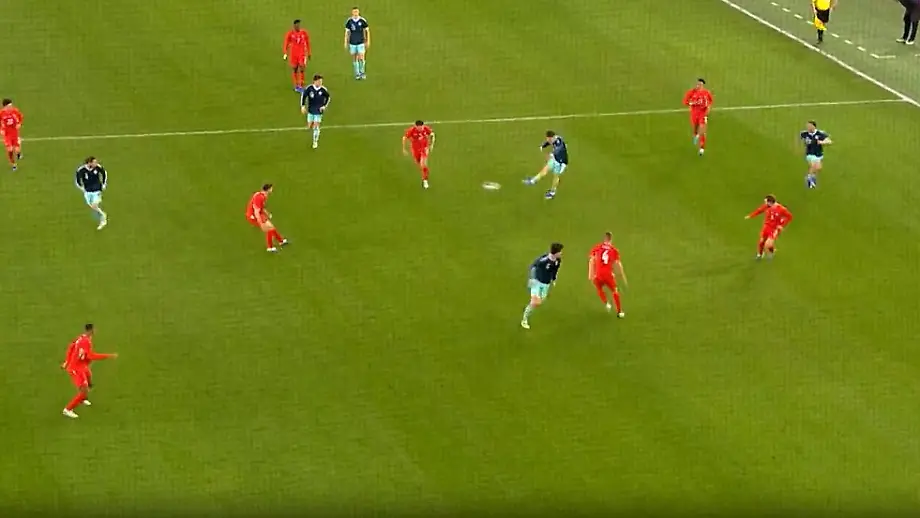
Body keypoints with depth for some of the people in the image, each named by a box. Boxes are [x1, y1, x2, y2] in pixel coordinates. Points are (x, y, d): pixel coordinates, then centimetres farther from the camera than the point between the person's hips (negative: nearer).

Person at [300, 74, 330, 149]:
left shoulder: (323, 90, -14)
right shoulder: (309, 88, -15)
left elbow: (328, 97, 4)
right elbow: (303, 95, -1)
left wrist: (325, 106, -2)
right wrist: (303, 106, -6)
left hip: (319, 111, -2)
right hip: (310, 110, 2)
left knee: (316, 127, -4)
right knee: (309, 127, 9)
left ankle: (315, 142, 14)